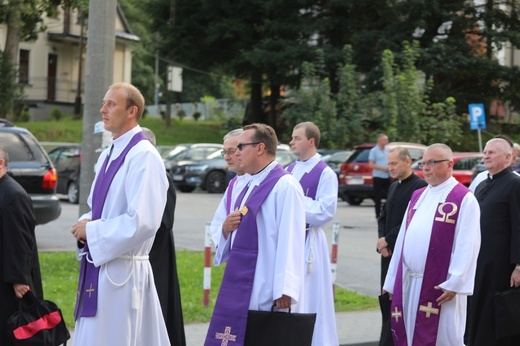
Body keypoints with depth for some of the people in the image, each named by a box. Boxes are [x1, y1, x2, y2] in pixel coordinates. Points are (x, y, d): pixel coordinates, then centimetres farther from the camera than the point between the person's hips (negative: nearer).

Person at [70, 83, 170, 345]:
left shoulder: (143, 156, -14)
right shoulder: (108, 156, 15)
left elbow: (143, 221, -22)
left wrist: (91, 230, -13)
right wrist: (85, 225, 2)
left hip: (122, 273, -9)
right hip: (98, 267, 9)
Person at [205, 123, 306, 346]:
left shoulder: (285, 186, -12)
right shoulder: (251, 185, 16)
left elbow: (290, 240, -19)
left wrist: (284, 290, -23)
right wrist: (227, 229, 1)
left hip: (263, 293, -9)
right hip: (239, 288, 9)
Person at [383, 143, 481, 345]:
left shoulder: (464, 199, -7)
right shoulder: (417, 196, 16)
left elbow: (467, 246, -13)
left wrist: (454, 283, -18)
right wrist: (393, 280, 14)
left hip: (439, 286, -7)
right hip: (408, 283, 7)